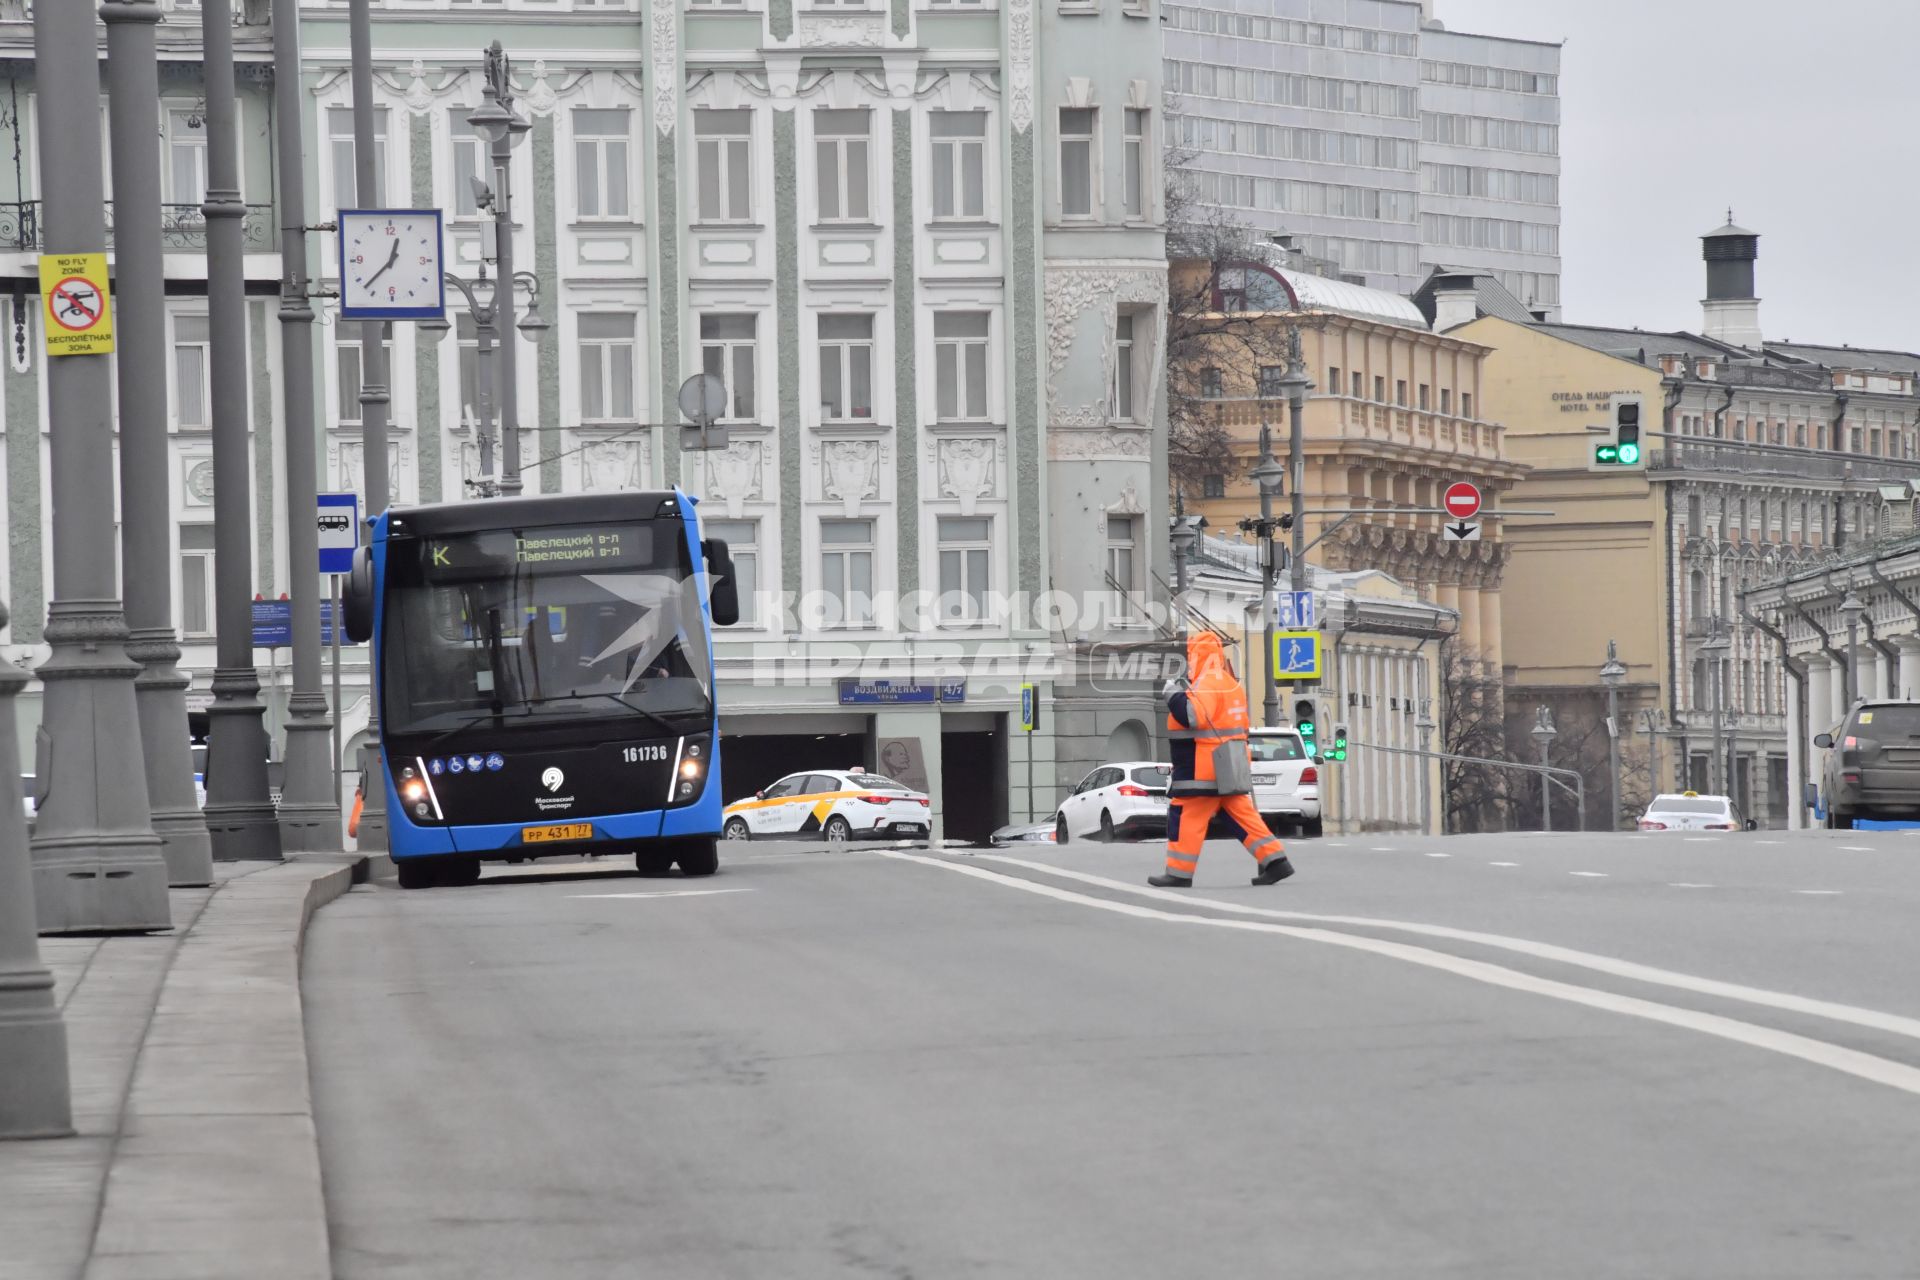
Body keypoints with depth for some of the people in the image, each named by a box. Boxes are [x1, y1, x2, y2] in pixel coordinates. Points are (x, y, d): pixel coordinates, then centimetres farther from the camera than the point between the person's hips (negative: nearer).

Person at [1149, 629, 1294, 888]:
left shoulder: (1207, 685, -15)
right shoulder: (1230, 683, 17)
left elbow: (1195, 716, -30)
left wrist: (1174, 697, -17)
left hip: (1202, 770, -10)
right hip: (1229, 767, 10)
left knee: (1186, 817, -3)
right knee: (1242, 815, 10)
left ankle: (1178, 874, 0)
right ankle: (1276, 861, 3)